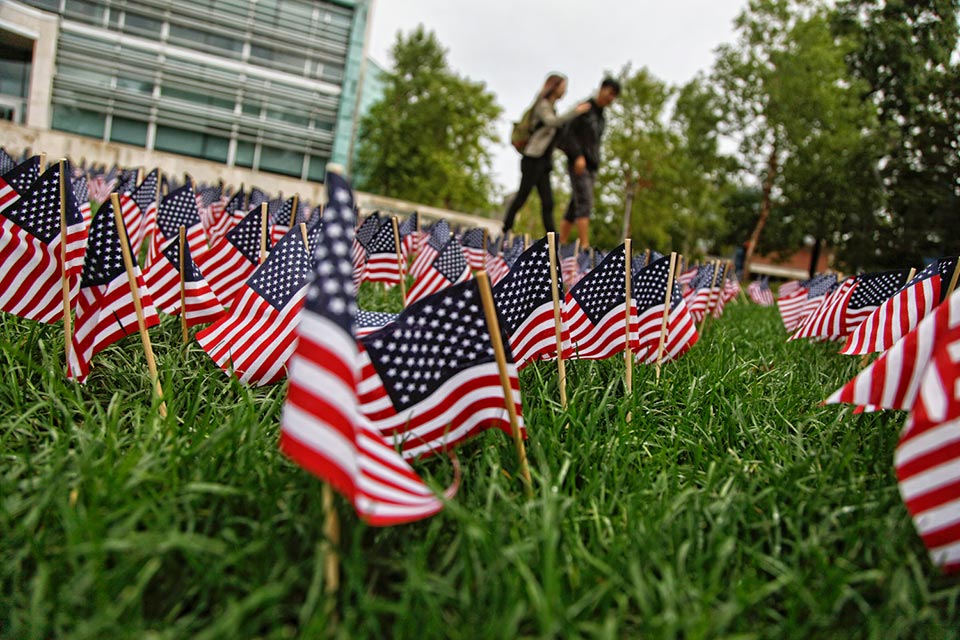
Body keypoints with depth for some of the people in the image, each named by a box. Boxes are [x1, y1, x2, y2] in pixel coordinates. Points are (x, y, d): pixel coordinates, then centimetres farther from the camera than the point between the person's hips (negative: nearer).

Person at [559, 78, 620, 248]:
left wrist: (595, 163, 10)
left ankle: (560, 245, 6)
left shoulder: (601, 117, 21)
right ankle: (585, 246, -25)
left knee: (574, 207, 4)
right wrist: (578, 156, -19)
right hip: (578, 164, -8)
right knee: (584, 203, -18)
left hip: (590, 167, 8)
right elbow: (568, 132, -10)